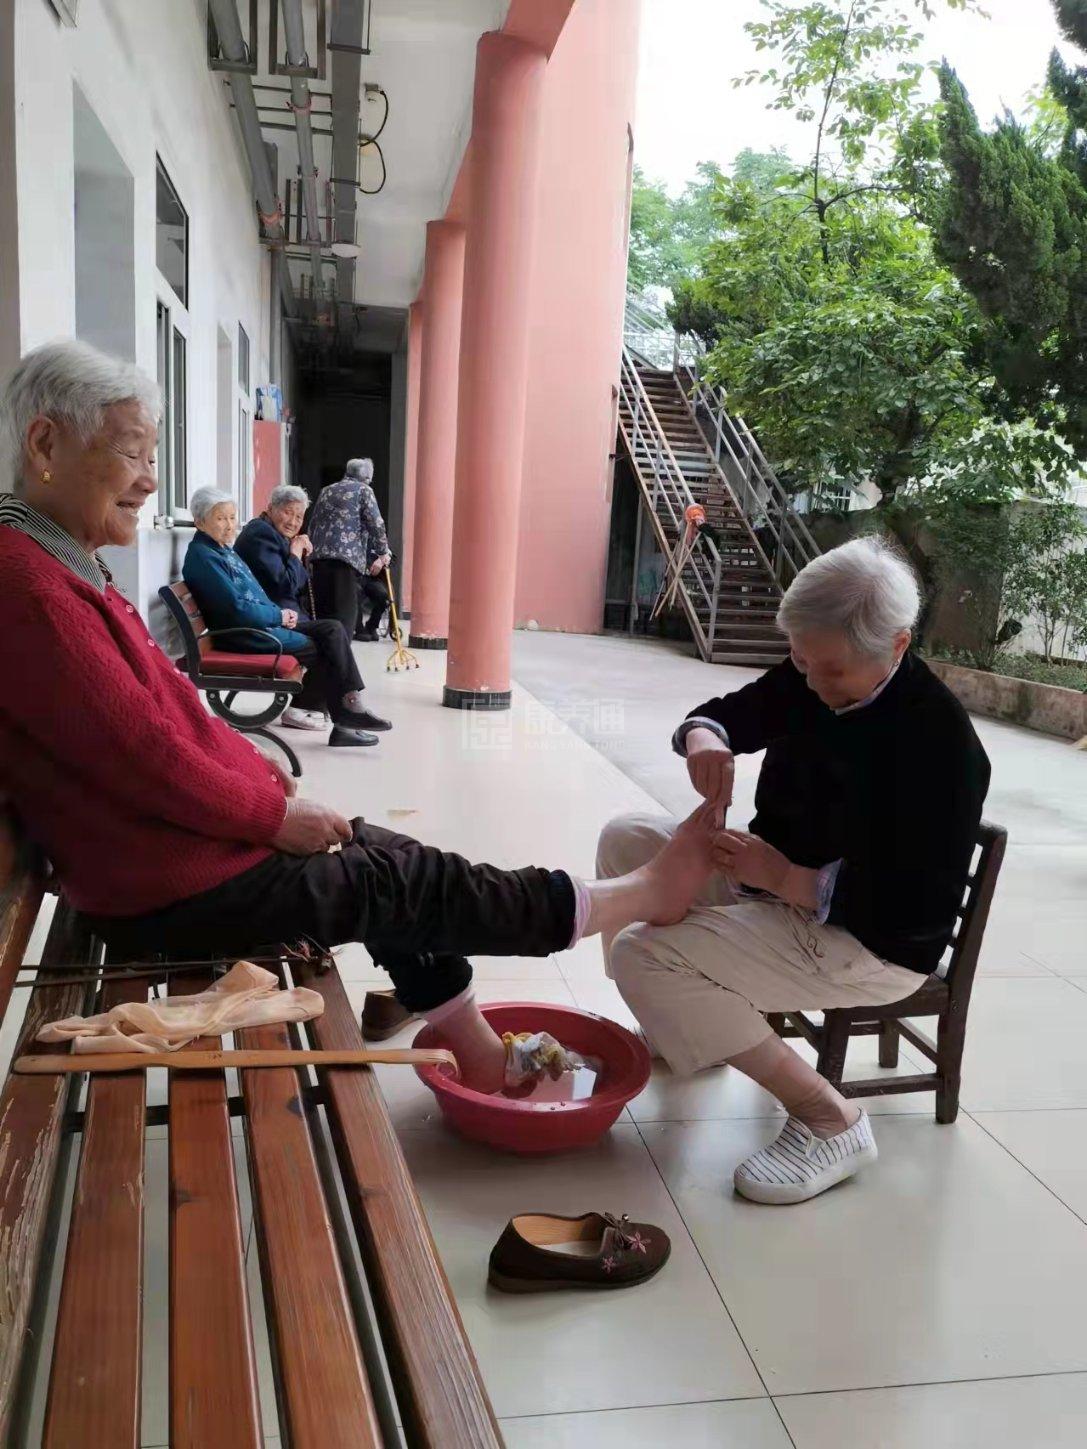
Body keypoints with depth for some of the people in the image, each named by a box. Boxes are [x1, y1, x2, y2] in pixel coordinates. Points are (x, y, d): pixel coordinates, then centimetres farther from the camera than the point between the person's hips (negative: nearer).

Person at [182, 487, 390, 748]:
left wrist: (280, 614, 2)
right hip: (246, 634, -9)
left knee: (333, 630, -5)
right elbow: (238, 609, -21)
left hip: (266, 622, 9)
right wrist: (279, 616, -10)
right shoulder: (202, 556, -14)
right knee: (325, 650, -10)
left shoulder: (222, 550, 17)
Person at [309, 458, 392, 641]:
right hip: (347, 556, -6)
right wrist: (383, 553, 10)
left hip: (319, 555, 6)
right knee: (345, 611, -7)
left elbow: (312, 525, 24)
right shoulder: (363, 490, 8)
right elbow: (376, 524, 0)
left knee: (323, 609, 10)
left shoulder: (326, 491, 25)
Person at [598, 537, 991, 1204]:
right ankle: (690, 1023, 21)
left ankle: (829, 1120, -14)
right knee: (627, 840, 9)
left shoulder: (940, 739, -25)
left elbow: (923, 910, -26)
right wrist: (704, 736, -12)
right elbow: (735, 712, 13)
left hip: (870, 943, -9)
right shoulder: (808, 679, -4)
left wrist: (785, 877, -29)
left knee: (642, 954, -23)